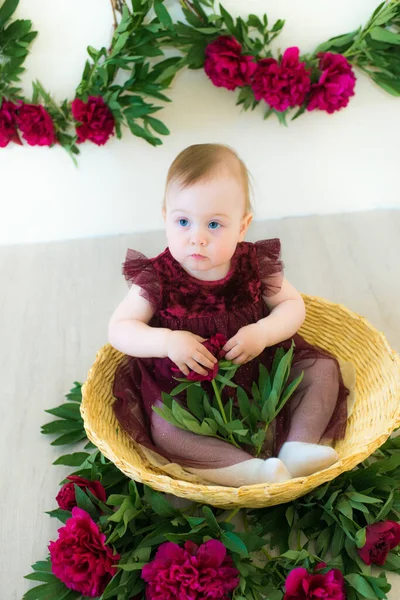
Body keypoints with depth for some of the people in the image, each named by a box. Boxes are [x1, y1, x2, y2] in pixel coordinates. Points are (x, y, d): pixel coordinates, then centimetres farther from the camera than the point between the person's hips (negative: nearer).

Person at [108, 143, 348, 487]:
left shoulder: (256, 265, -12)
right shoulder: (156, 279, -17)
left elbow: (293, 305, -2)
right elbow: (119, 329, -14)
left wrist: (263, 333, -23)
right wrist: (167, 341, -32)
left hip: (260, 368, 3)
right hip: (186, 383, -2)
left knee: (323, 369, -6)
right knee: (162, 428, -28)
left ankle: (298, 446, -16)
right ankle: (251, 471, -33)